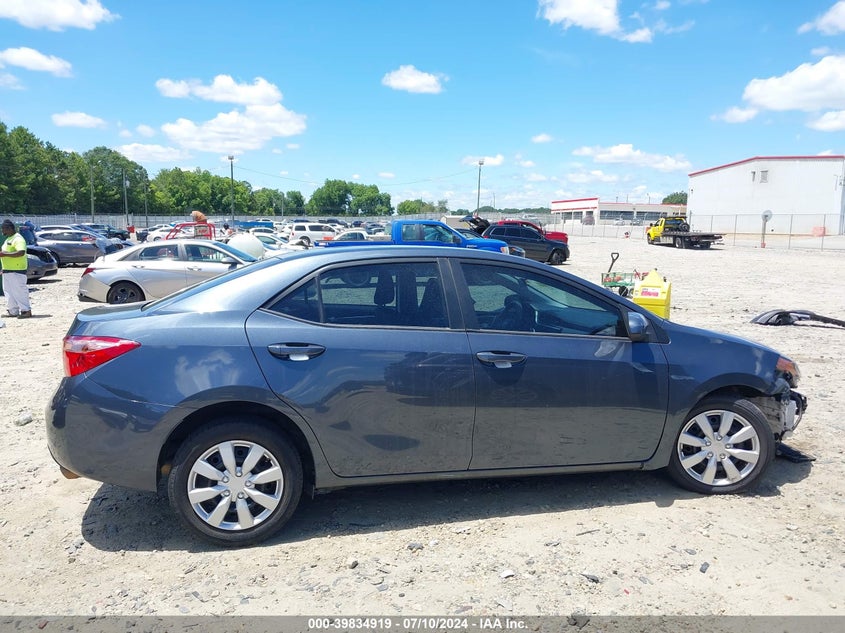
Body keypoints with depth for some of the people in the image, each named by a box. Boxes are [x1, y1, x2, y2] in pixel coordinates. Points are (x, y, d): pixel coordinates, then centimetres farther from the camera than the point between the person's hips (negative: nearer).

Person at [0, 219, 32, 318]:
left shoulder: (18, 239, -14)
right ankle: (13, 311, 19)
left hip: (17, 270, -11)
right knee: (8, 291, 13)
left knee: (19, 290, -9)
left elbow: (21, 252, -28)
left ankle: (26, 310, -5)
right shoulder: (8, 239, 19)